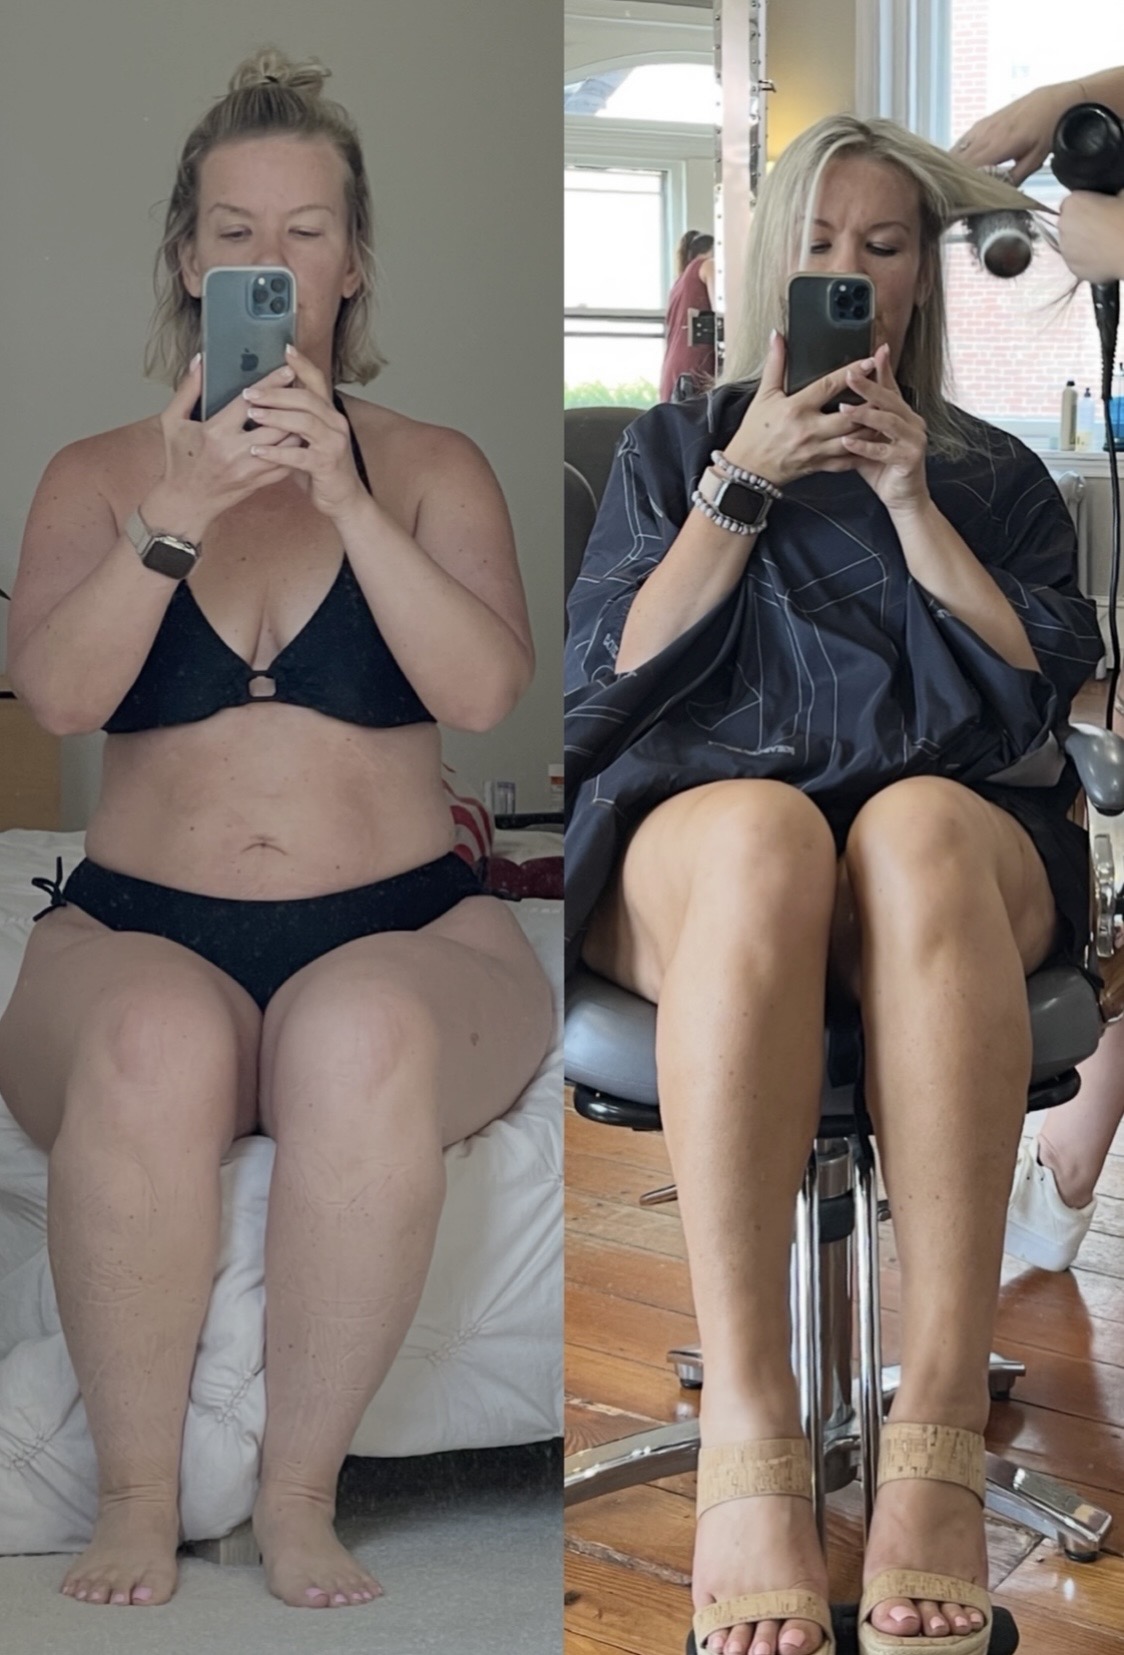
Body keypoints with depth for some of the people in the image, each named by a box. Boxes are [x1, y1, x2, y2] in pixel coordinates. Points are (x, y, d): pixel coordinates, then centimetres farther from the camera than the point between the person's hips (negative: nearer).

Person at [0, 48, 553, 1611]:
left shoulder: (433, 468, 12)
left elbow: (485, 691, -7)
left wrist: (345, 501, -19)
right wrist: (176, 516, -21)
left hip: (403, 932, 0)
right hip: (139, 933, 1)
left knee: (361, 1037, -37)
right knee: (152, 1048, -36)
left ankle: (301, 1495, -23)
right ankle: (136, 1494, -19)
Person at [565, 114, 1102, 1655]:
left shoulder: (997, 473, 25)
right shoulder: (675, 443, 25)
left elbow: (1040, 691, 8)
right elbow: (613, 679, 10)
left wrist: (912, 499, 2)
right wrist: (744, 482, 3)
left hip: (959, 822, 1)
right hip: (692, 816, 0)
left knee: (916, 833, -40)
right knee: (766, 836, -41)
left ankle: (939, 1439, -48)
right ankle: (746, 1442, -49)